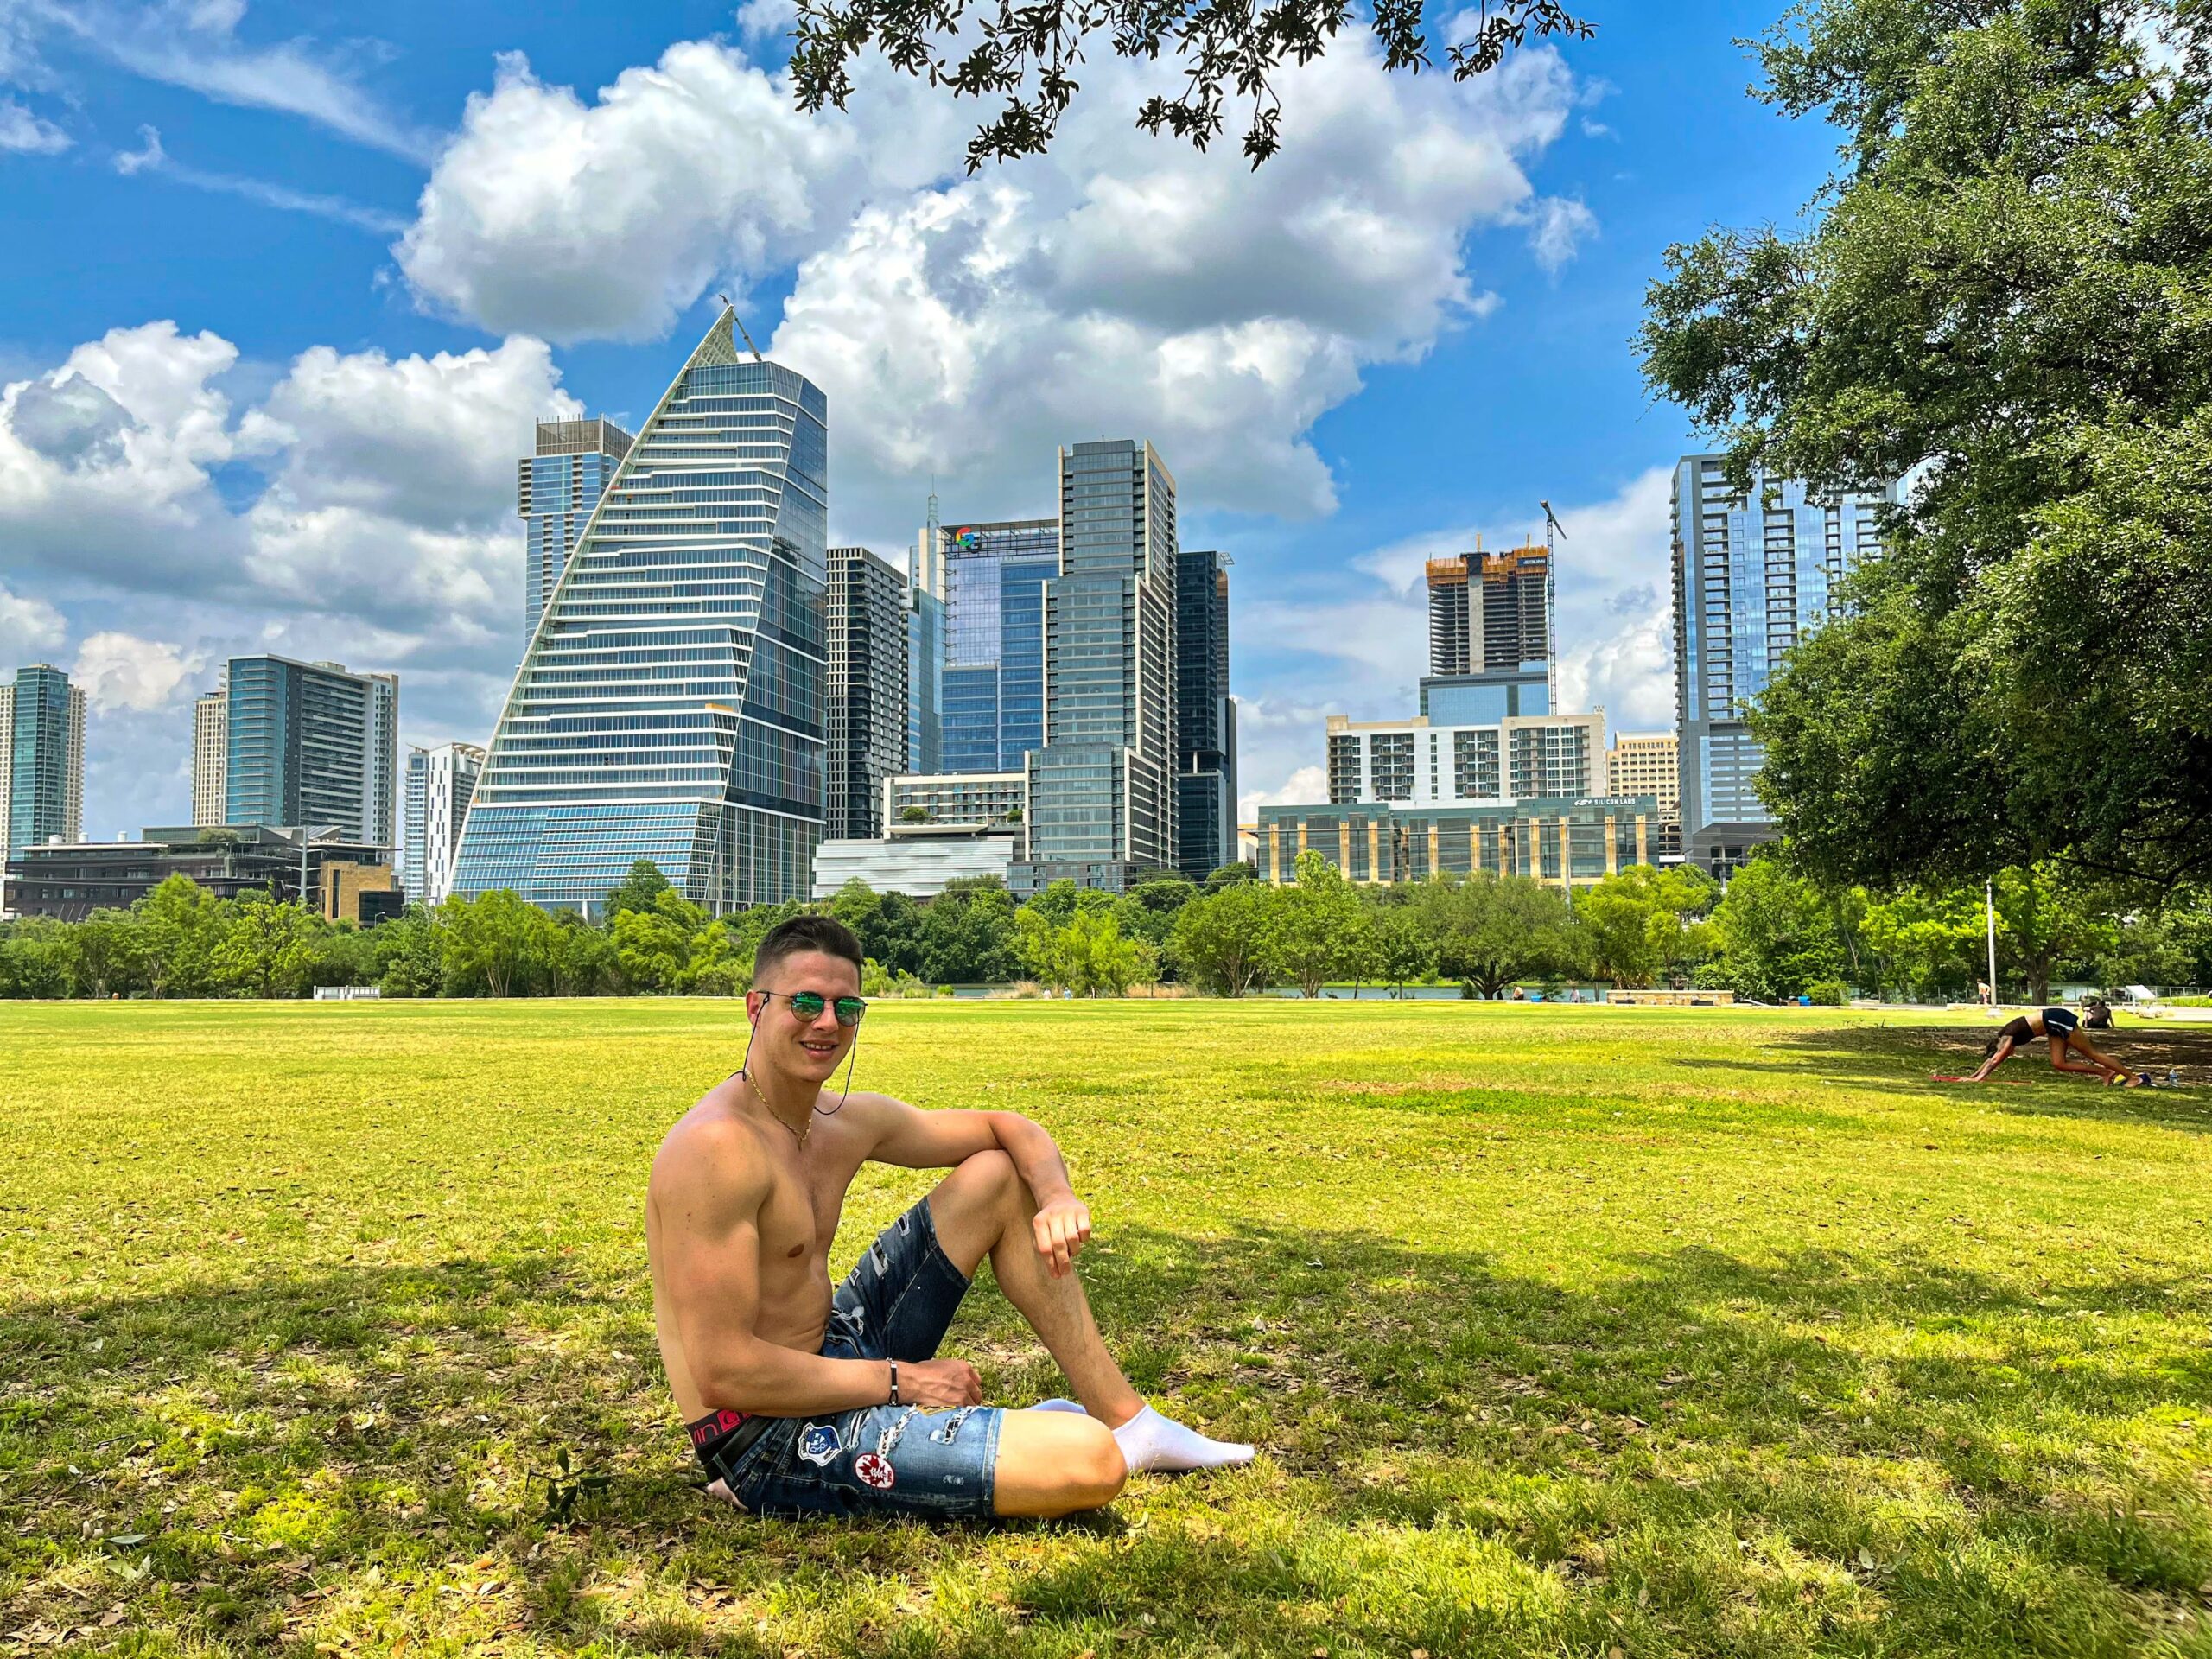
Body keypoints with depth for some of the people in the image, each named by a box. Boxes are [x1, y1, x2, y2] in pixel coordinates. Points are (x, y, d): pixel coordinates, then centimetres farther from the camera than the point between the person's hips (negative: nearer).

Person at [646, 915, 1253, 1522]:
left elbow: (1008, 1128, 14)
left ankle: (1127, 1419, 13)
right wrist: (898, 1381, -18)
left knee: (999, 1177, 11)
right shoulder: (719, 1146, -23)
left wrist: (1058, 1199, -8)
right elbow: (721, 1373, -27)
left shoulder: (849, 1122, 3)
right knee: (1090, 1463, -26)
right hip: (770, 1438, -10)